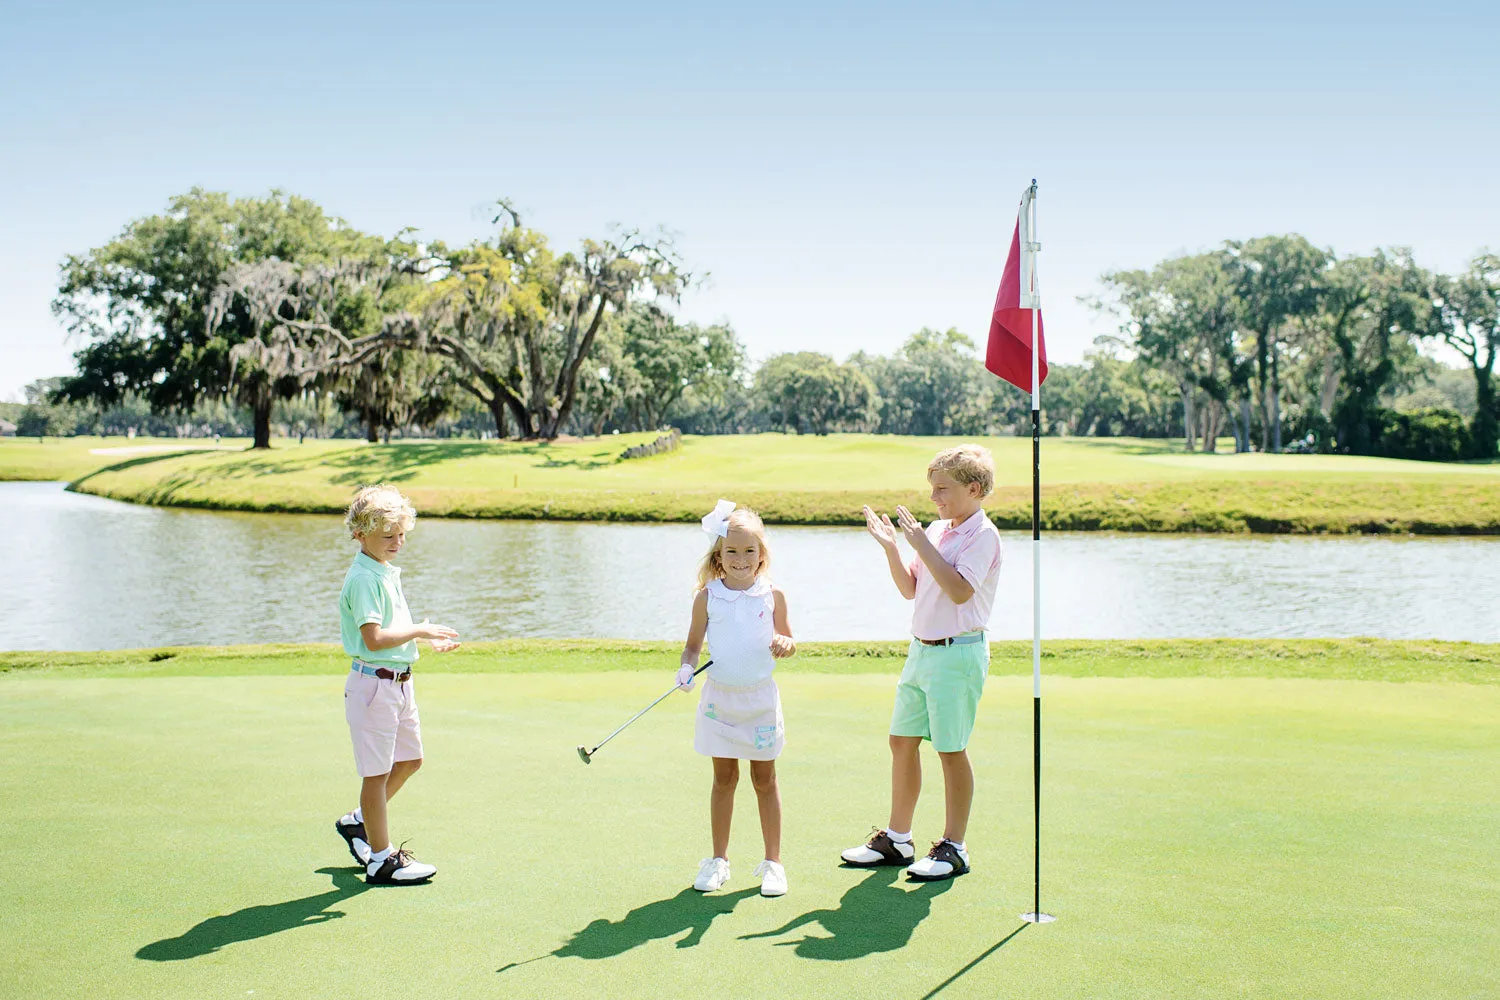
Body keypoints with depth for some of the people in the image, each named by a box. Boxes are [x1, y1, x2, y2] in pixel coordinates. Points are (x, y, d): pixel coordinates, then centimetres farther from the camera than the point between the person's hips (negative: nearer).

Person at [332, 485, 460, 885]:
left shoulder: (388, 573, 13)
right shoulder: (363, 579, -17)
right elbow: (374, 639, -26)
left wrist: (428, 639, 10)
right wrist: (420, 631, -17)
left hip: (400, 681, 10)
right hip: (374, 682, -10)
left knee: (409, 759, 19)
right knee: (377, 771, 0)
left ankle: (358, 822, 35)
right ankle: (382, 859, 9)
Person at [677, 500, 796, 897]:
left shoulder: (773, 595, -1)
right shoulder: (707, 597, -2)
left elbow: (786, 643, 8)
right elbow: (693, 644, 5)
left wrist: (784, 643, -15)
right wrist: (687, 668, -15)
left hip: (760, 699, 0)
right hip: (719, 698, 0)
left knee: (765, 779, 7)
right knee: (723, 779, 9)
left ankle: (772, 862, 17)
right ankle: (718, 860, 22)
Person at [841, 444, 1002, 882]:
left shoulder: (982, 534, -12)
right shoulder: (936, 531, 11)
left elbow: (960, 590, -25)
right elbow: (910, 589, 16)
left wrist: (922, 545, -22)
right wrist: (891, 547, 4)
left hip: (957, 653, -8)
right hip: (921, 649, 8)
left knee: (951, 750, 0)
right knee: (902, 741, 12)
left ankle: (953, 848, 12)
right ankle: (896, 840, 24)